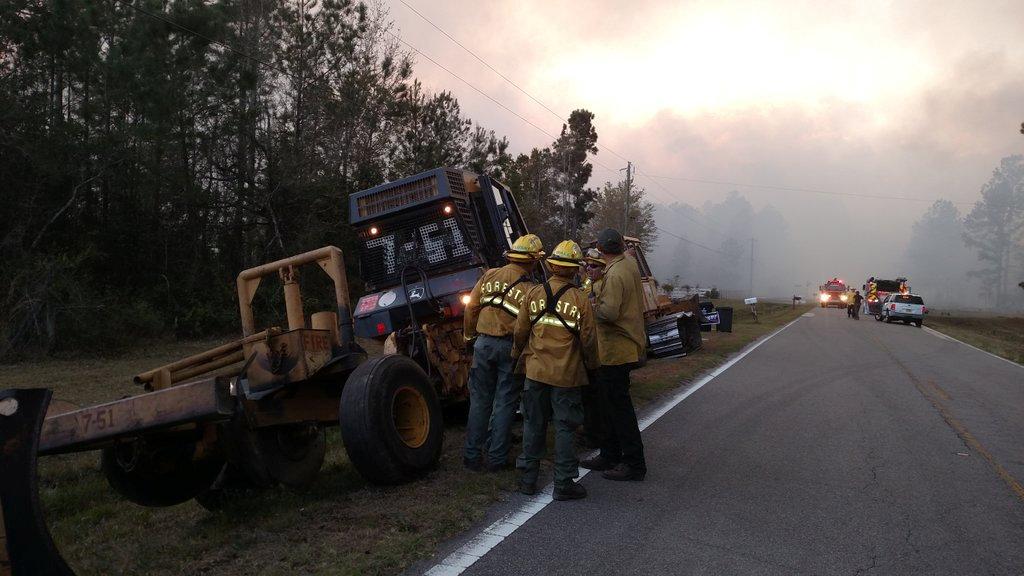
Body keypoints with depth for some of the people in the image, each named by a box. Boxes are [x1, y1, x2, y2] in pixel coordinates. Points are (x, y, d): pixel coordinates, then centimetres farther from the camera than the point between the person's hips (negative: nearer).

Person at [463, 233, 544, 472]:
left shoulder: (489, 276, 3)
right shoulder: (529, 290, -8)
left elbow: (471, 308, 6)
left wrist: (469, 336, 17)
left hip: (484, 343, 3)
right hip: (511, 347, -3)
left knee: (480, 400, 12)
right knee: (504, 403, 7)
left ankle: (472, 455, 17)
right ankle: (496, 458, 12)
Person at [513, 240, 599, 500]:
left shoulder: (534, 293, -3)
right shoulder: (579, 300, -10)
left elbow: (520, 330, 2)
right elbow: (588, 339, -7)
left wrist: (518, 354, 21)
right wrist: (592, 364, 11)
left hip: (536, 371, 3)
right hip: (567, 374, -3)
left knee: (534, 425, 14)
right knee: (565, 428, 6)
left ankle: (528, 479, 22)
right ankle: (564, 483, 11)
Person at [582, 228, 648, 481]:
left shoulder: (615, 275, -21)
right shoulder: (629, 263, 9)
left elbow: (609, 312, -29)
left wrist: (591, 306, -11)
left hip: (616, 350, -10)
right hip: (627, 345, 10)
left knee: (619, 405, -3)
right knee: (608, 403, 18)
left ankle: (634, 464, 5)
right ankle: (609, 456, 28)